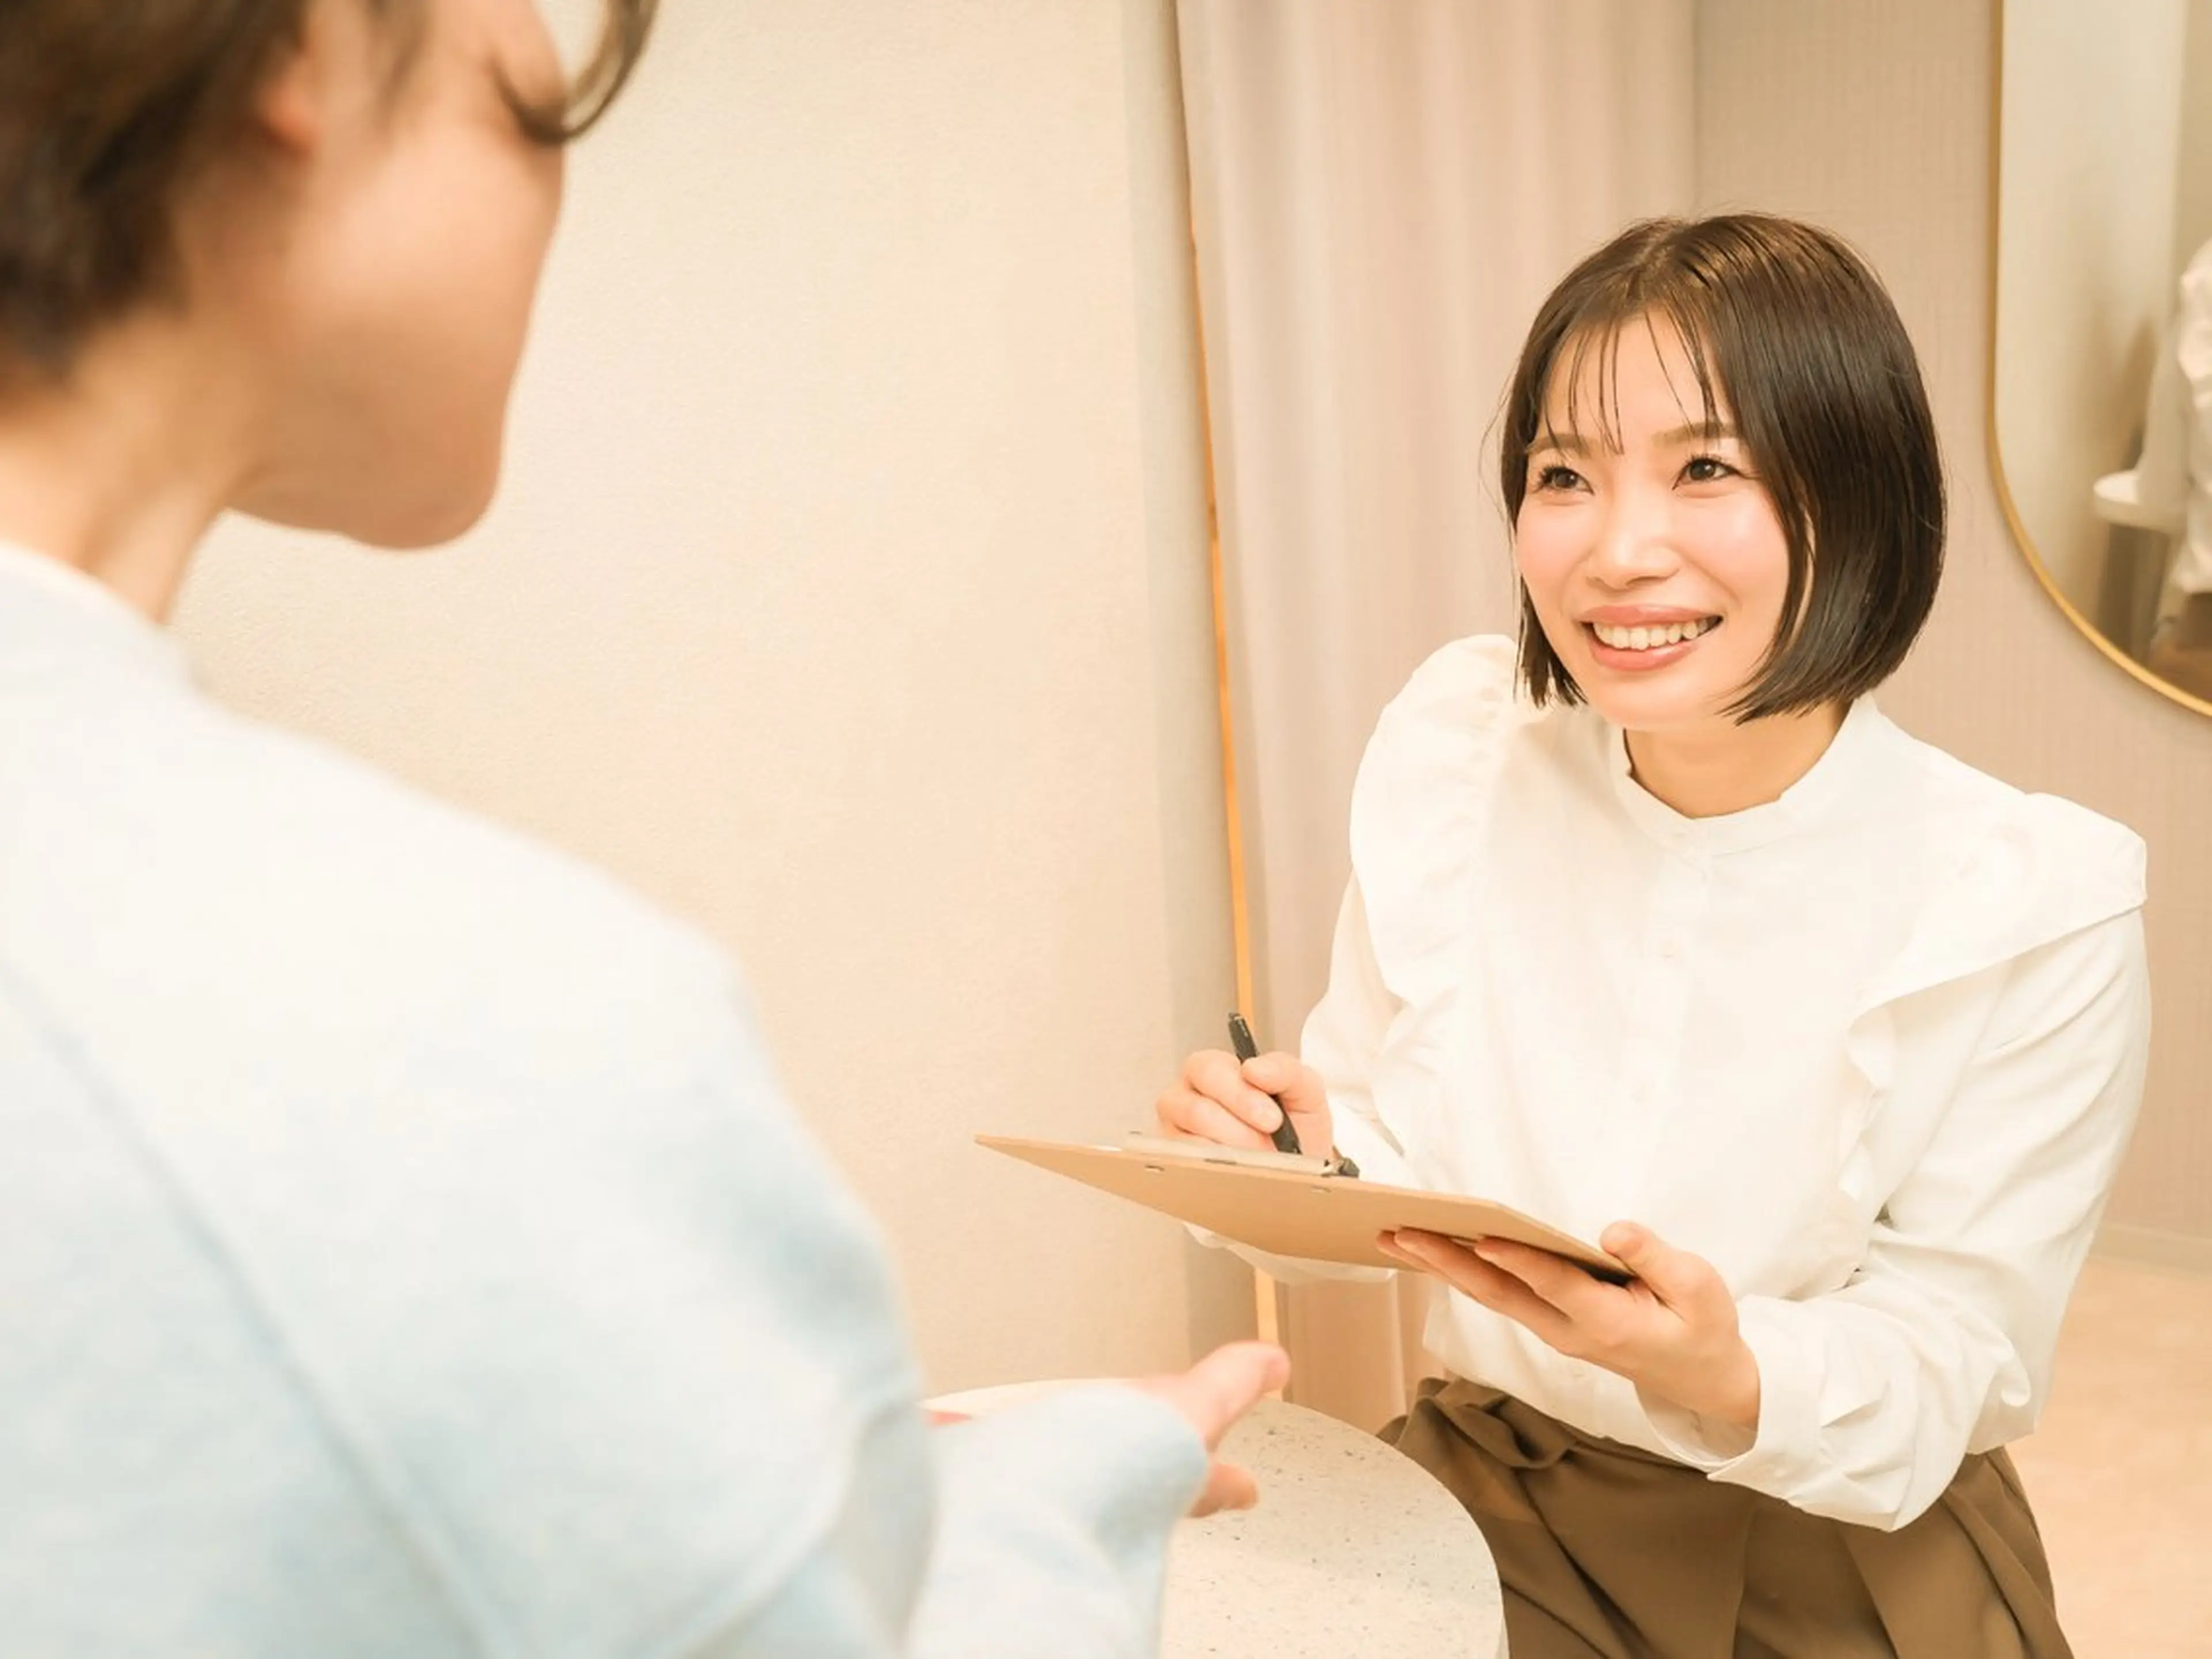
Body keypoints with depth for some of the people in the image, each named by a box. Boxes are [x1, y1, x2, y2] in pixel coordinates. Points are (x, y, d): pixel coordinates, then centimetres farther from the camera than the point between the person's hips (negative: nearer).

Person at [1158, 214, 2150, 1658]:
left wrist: (1728, 1376, -29)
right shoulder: (1455, 745, -7)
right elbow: (1395, 1161, 1)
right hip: (1477, 1499, 0)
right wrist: (1312, 1162, -21)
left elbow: (1958, 1369, -10)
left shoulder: (2037, 911, -15)